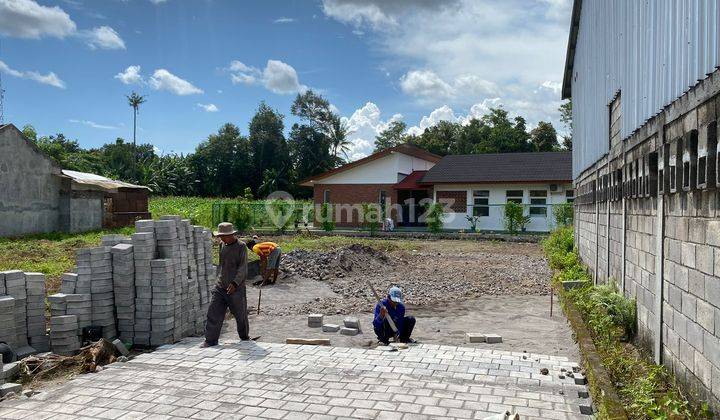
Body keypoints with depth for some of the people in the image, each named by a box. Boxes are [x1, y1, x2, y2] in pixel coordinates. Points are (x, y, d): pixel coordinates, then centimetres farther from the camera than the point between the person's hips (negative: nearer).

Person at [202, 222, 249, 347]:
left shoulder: (241, 247, -9)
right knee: (213, 313, -3)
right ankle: (210, 340, 2)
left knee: (240, 314, 8)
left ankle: (244, 336, 29)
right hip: (221, 286, 6)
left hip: (236, 288, -5)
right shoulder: (222, 245, 10)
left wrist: (235, 283, -25)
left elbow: (243, 268, -15)